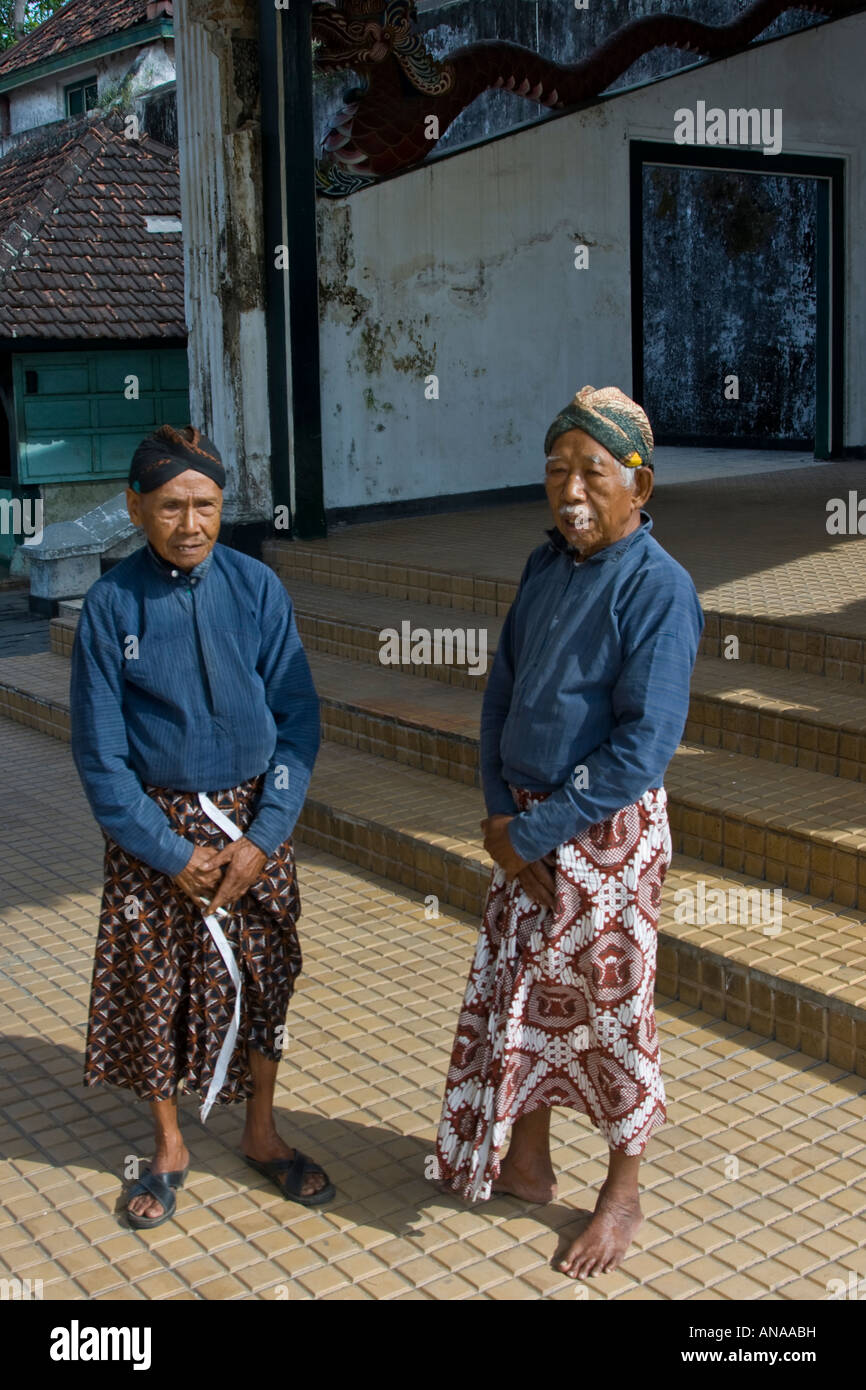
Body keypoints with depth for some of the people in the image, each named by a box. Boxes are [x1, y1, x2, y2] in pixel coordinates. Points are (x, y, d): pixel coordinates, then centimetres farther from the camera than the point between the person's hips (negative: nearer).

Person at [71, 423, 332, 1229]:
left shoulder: (257, 588, -7)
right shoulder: (111, 604, -11)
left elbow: (298, 719, -4)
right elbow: (99, 753, -8)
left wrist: (262, 837, -11)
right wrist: (172, 853, -12)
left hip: (253, 817, 1)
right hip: (153, 830, -1)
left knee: (262, 978, 12)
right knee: (153, 986, 9)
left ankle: (261, 1134, 34)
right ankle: (168, 1148, 33)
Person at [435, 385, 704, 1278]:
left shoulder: (657, 588, -18)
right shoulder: (546, 565, 5)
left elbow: (643, 747, -22)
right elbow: (501, 691, 10)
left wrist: (534, 832, -18)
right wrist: (497, 810, -2)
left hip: (607, 831, -7)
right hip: (525, 823, 7)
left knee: (609, 1009, 9)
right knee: (515, 994, 17)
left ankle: (621, 1195, 30)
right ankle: (524, 1163, 39)